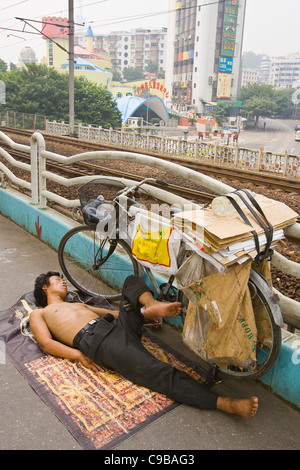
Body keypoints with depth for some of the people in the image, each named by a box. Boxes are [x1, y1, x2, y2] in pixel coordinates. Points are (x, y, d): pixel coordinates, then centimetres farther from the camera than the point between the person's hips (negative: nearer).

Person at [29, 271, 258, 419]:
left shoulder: (79, 304, 38)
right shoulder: (39, 314, 21)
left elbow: (113, 312, 29)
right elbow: (47, 344, 3)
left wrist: (145, 312, 12)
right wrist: (80, 355, -15)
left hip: (118, 325, 8)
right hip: (97, 341, -8)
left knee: (132, 281, 9)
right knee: (160, 373, -24)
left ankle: (151, 306, -25)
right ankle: (224, 403, -32)